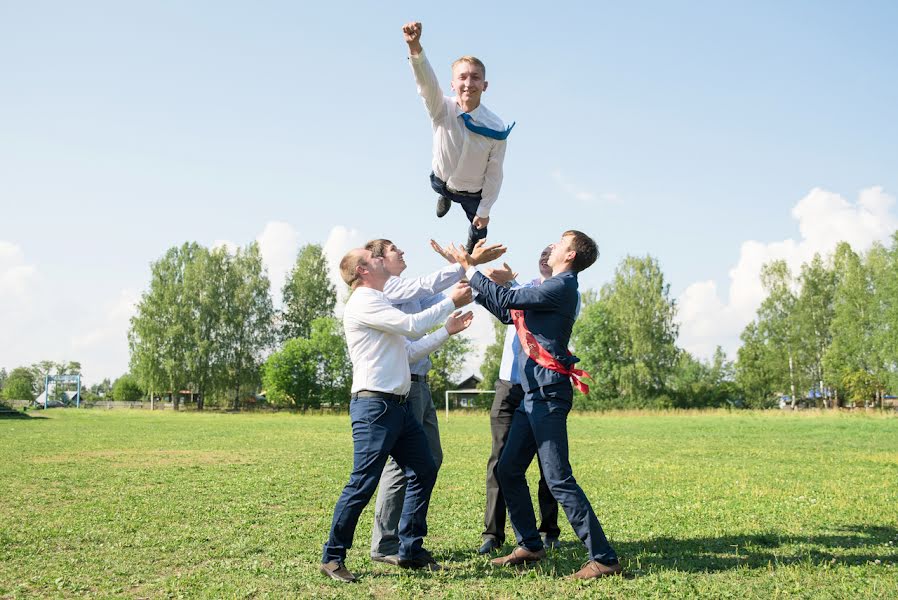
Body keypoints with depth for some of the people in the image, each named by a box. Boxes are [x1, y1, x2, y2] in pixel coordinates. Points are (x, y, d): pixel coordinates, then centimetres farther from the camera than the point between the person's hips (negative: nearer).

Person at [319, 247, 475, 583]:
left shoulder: (378, 304, 23)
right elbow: (412, 325, -15)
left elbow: (409, 351, 21)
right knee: (364, 483, -9)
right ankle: (332, 558, 2)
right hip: (374, 406, -10)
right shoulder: (363, 302, -8)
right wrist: (451, 303, -5)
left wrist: (447, 331, 16)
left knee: (424, 471, 11)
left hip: (396, 406, 10)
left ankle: (410, 550, 18)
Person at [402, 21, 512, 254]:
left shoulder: (496, 128, -33)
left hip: (473, 193, -1)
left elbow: (494, 175, -22)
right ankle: (445, 198, 75)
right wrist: (415, 48, -74)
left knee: (479, 230, 22)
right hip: (440, 180, 1)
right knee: (442, 190, 36)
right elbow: (426, 82, -54)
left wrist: (484, 211, -14)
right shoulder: (441, 109, -32)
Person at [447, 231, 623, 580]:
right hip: (533, 394, 10)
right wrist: (470, 273, 20)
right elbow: (508, 314, 21)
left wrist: (470, 269, -3)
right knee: (508, 469, 13)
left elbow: (507, 300, -14)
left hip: (548, 395, -10)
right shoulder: (555, 287, 19)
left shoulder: (562, 286, -12)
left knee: (558, 479, -11)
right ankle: (530, 547, 22)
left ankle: (604, 558, -6)